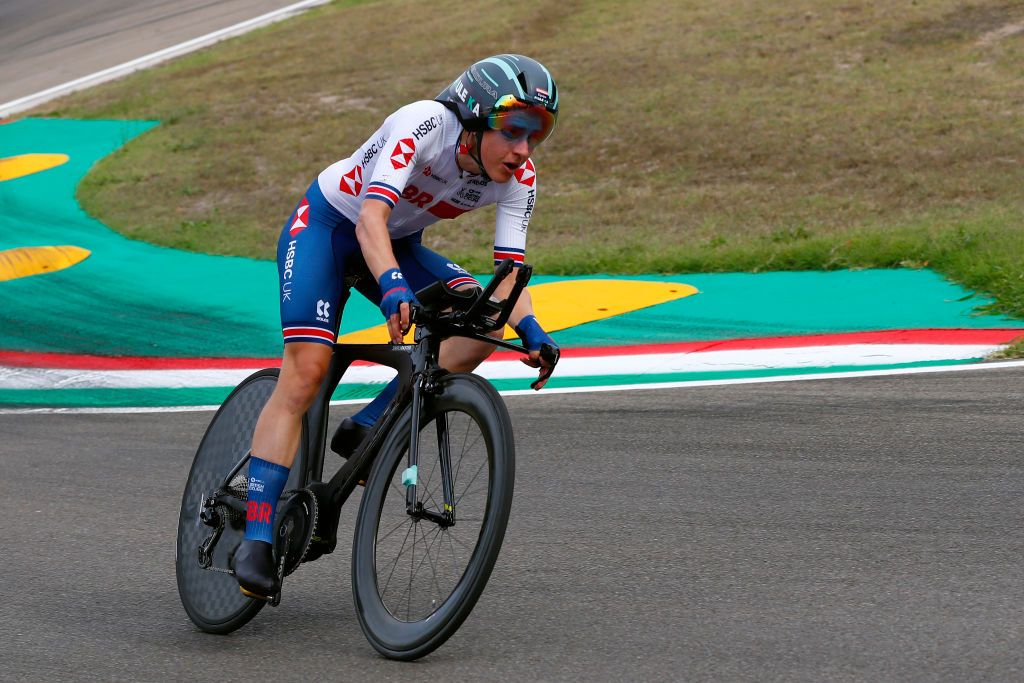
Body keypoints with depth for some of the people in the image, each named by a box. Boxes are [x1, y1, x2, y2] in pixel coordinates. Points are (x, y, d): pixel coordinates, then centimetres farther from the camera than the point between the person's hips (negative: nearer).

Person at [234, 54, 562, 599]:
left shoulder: (518, 179, -16)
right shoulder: (424, 124, -33)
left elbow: (509, 273, -17)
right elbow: (372, 217, -43)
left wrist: (530, 329, -37)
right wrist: (392, 288, -59)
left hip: (398, 245, 6)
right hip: (328, 225, -6)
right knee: (306, 371, -21)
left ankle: (365, 430, -10)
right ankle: (256, 540, -22)